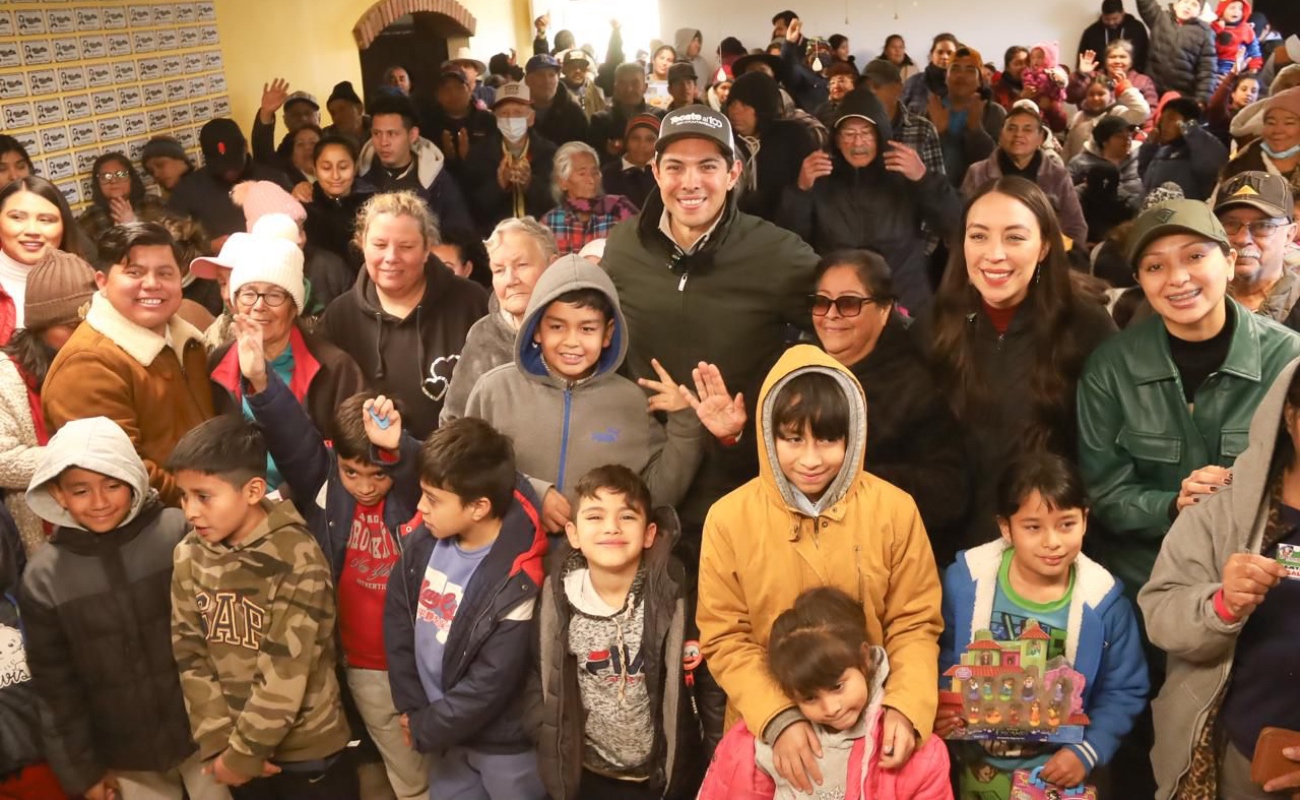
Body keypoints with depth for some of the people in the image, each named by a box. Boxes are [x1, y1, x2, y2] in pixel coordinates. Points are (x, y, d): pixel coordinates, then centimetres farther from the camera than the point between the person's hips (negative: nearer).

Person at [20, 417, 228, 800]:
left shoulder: (179, 534, -14)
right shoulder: (44, 576, -6)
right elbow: (56, 683, 2)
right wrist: (80, 768, 4)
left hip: (206, 734, -1)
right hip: (125, 757, 2)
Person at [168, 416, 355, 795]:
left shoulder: (297, 559, -21)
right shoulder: (188, 557, -4)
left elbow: (285, 671, -20)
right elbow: (190, 655, -2)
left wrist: (242, 752, -14)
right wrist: (218, 743, -7)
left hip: (306, 746, -4)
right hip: (235, 748, 5)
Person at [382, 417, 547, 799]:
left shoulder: (517, 583, -27)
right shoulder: (423, 542, -8)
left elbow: (489, 686, -22)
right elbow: (397, 618, 1)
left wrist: (425, 729, -11)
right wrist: (411, 708, -3)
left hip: (505, 744, -5)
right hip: (451, 732, 6)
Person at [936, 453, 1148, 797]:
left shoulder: (1101, 599, -13)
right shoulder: (966, 580, -13)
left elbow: (1124, 691, -4)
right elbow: (937, 660, -2)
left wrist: (1087, 752, -13)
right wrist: (936, 710, -17)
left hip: (1063, 767, 0)